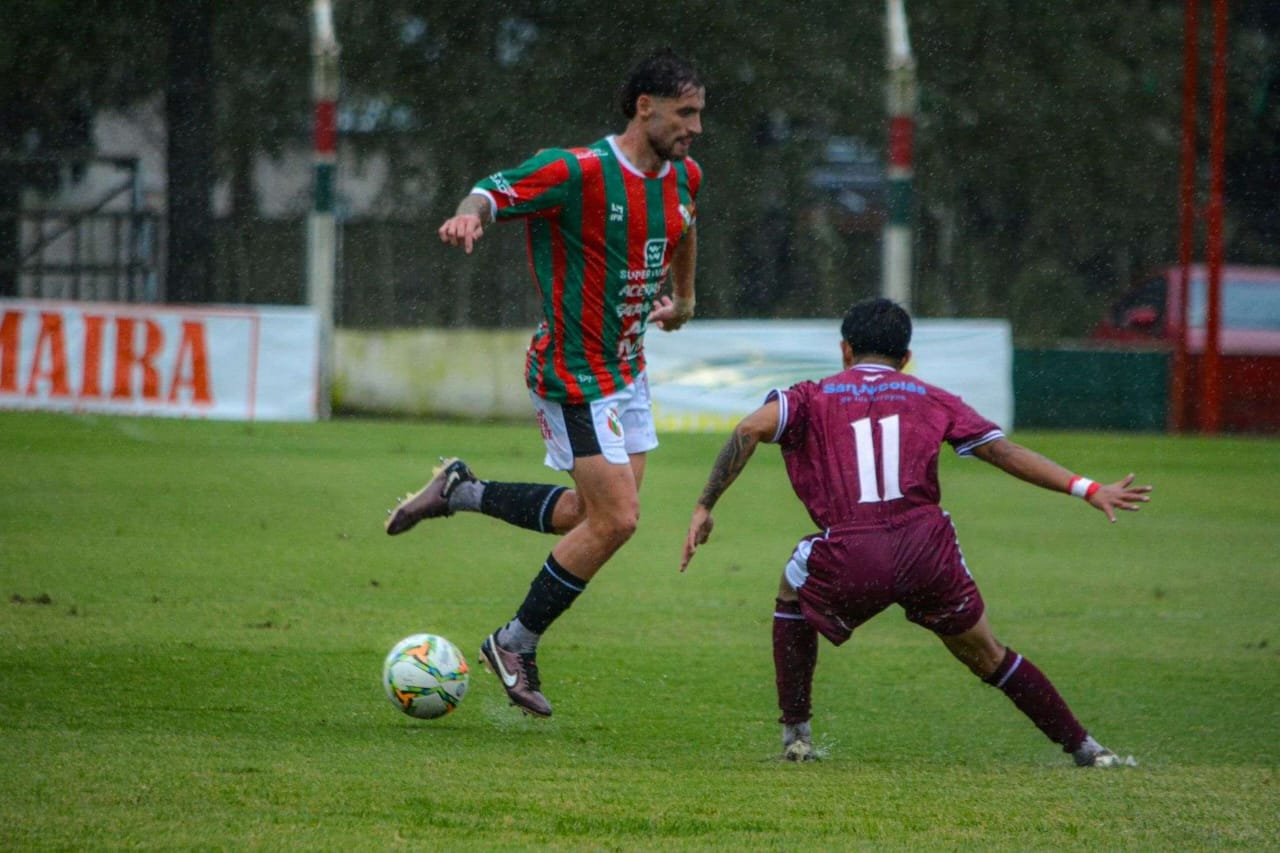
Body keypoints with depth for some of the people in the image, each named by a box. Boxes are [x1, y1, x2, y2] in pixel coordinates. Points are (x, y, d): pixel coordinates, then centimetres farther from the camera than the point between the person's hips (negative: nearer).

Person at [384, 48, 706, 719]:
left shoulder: (683, 176, 4)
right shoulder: (580, 171, -21)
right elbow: (496, 191, -25)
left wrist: (683, 298, 32)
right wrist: (472, 215, -47)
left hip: (628, 369, 9)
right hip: (575, 374, -9)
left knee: (601, 515, 10)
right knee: (615, 520, -11)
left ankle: (461, 492, 26)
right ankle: (516, 645, 6)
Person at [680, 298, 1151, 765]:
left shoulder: (812, 397, 19)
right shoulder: (931, 398, 22)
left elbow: (750, 429, 1)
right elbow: (1004, 452, 17)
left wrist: (705, 507, 4)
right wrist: (1087, 489, 18)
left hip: (848, 562, -1)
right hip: (927, 550, 1)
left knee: (792, 597, 32)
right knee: (990, 660, 20)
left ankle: (796, 736, 27)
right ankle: (1084, 748, 21)